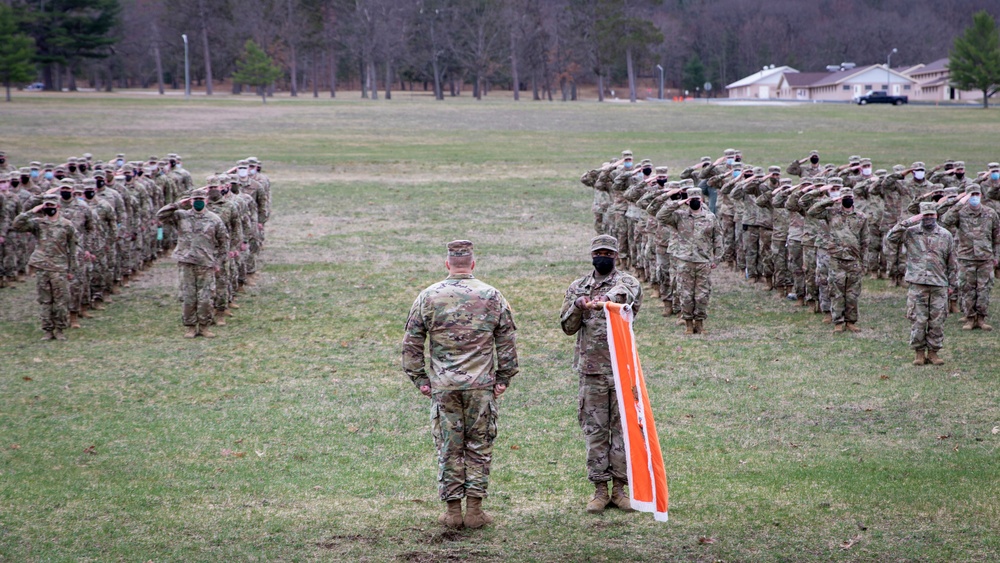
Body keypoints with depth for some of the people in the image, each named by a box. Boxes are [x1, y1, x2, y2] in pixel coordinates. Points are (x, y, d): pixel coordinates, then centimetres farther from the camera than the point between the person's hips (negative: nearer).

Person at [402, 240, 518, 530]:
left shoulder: (428, 297, 1)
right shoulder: (492, 296, 2)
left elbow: (411, 343, 3)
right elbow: (508, 342, 4)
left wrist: (418, 378, 9)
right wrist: (504, 377, 10)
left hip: (443, 386, 0)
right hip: (481, 386, 0)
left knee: (449, 449, 6)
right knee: (479, 447, 7)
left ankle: (453, 511, 8)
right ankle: (475, 510, 6)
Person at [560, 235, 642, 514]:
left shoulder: (627, 282, 1)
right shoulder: (577, 288, 11)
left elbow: (628, 294, -25)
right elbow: (567, 327, 6)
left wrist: (607, 298, -47)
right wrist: (577, 306, -15)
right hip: (591, 368, 2)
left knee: (623, 426, 2)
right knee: (595, 429, 3)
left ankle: (620, 487, 10)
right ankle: (600, 489, 9)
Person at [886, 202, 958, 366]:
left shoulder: (945, 235, 9)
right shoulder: (910, 233, 3)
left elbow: (952, 262, 14)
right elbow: (890, 238, -11)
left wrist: (952, 284, 11)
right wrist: (906, 223, -15)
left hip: (939, 285, 2)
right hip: (917, 284, -2)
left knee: (937, 321, 3)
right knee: (918, 320, -2)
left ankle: (933, 352, 13)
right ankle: (919, 352, 8)